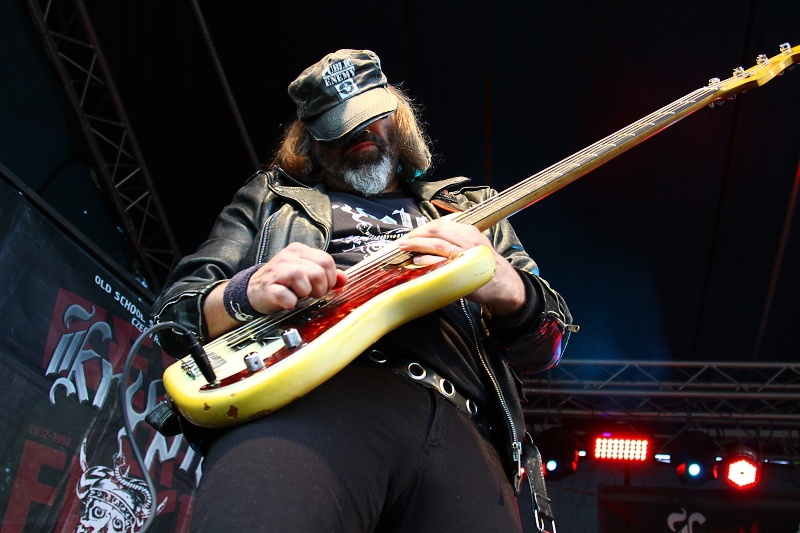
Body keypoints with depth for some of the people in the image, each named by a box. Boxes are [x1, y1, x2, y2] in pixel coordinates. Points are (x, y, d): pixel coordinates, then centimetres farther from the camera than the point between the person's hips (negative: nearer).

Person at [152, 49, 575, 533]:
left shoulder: (472, 209, 31)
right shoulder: (271, 197, 29)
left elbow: (548, 342, 22)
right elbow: (172, 308, 20)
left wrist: (506, 288, -4)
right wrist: (245, 294, -6)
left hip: (460, 429, 3)